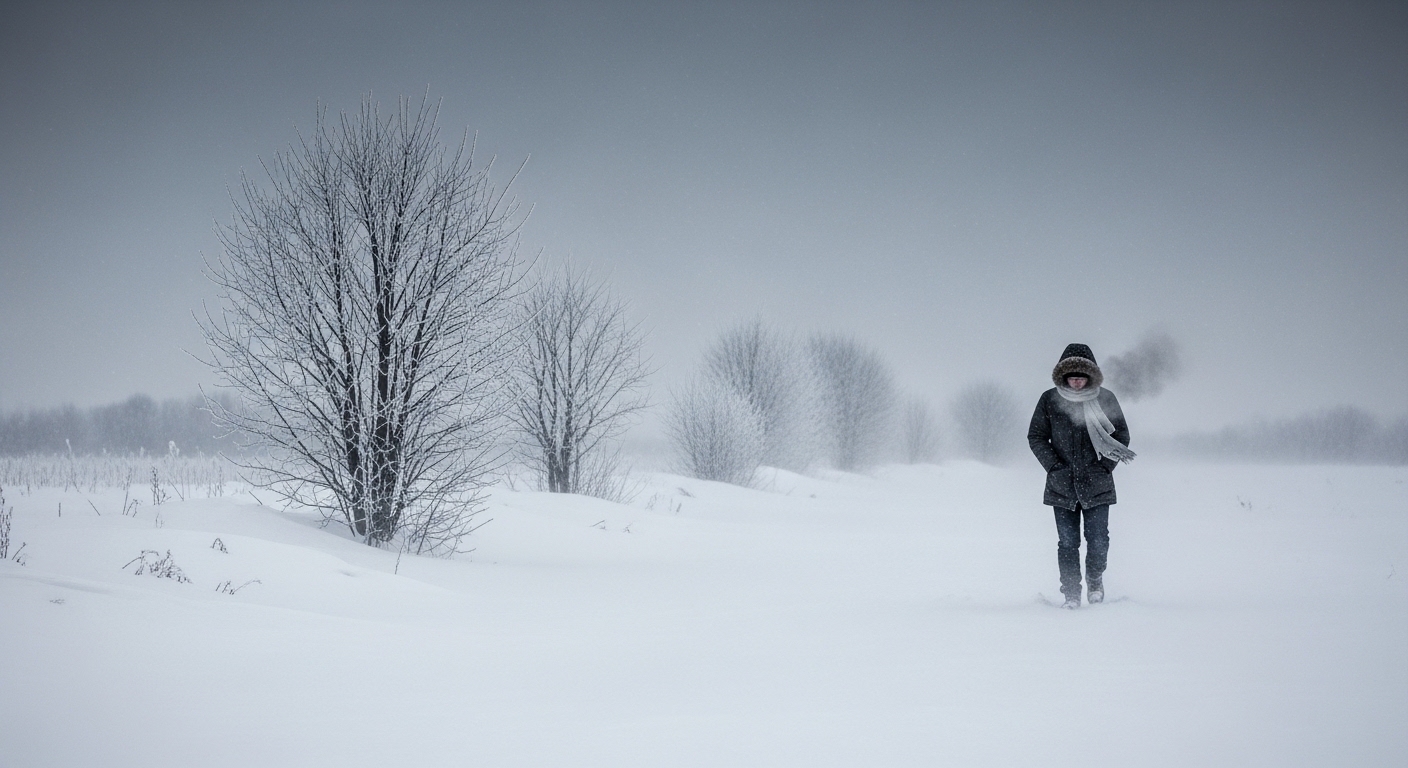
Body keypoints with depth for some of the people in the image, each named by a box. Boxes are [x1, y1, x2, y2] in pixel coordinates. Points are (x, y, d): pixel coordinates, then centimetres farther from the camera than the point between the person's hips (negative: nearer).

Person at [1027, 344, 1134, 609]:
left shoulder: (1105, 399, 0)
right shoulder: (1049, 400, 0)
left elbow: (1122, 436, 7)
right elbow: (1036, 437, 7)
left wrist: (1104, 466, -3)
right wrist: (1055, 467, -4)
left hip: (1097, 485, 0)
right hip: (1062, 486, 0)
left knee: (1098, 540, -2)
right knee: (1067, 543, 0)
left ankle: (1095, 579, 26)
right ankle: (1071, 594, 12)